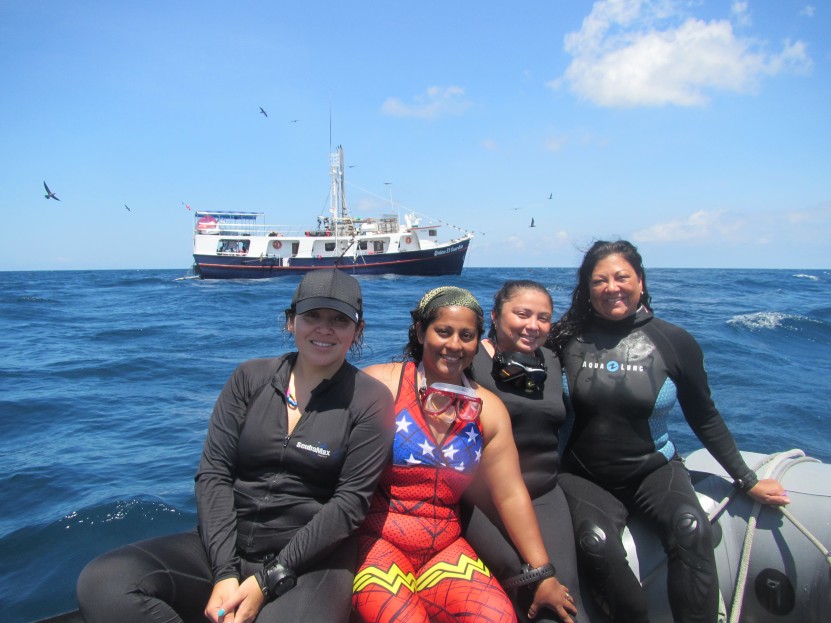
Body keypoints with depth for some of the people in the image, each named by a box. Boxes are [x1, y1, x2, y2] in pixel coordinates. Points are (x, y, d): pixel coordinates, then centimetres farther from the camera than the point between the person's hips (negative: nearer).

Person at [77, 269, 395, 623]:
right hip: (228, 544, 4)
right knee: (101, 584, -17)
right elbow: (213, 474, 0)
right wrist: (224, 572, -12)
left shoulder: (370, 401, -4)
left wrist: (268, 580, -12)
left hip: (310, 558, -4)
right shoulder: (249, 379, 5)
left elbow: (350, 502, -8)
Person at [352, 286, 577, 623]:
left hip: (445, 548, 4)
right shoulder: (381, 383, -10)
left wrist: (543, 573, 6)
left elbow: (511, 494, 5)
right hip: (376, 540, -3)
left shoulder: (488, 408, 4)